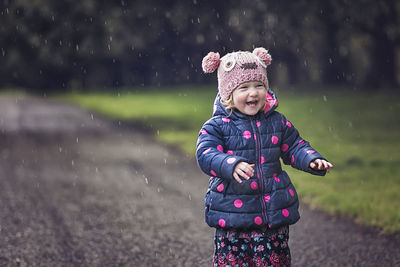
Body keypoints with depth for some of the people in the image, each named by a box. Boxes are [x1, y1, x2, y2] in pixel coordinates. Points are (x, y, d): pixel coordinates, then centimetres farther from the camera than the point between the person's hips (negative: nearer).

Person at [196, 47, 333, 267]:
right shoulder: (216, 126, -6)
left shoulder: (277, 122, 7)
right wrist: (232, 165, -37)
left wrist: (312, 160, -7)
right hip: (232, 216, -3)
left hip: (274, 214, 3)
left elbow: (294, 147, 14)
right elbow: (206, 155, -18)